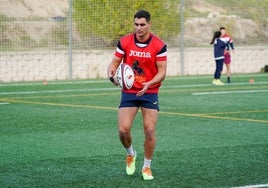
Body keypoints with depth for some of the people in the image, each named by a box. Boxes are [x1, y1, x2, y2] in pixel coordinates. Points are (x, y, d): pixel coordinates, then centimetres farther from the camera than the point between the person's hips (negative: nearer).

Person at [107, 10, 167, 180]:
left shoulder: (159, 45, -10)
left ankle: (147, 167, 11)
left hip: (150, 93, -1)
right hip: (128, 91, 1)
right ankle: (131, 154, 23)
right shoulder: (124, 42, -4)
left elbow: (162, 71, -10)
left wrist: (149, 84, -28)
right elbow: (115, 63, 1)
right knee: (123, 129, -10)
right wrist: (112, 75, -22)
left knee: (150, 130, -8)